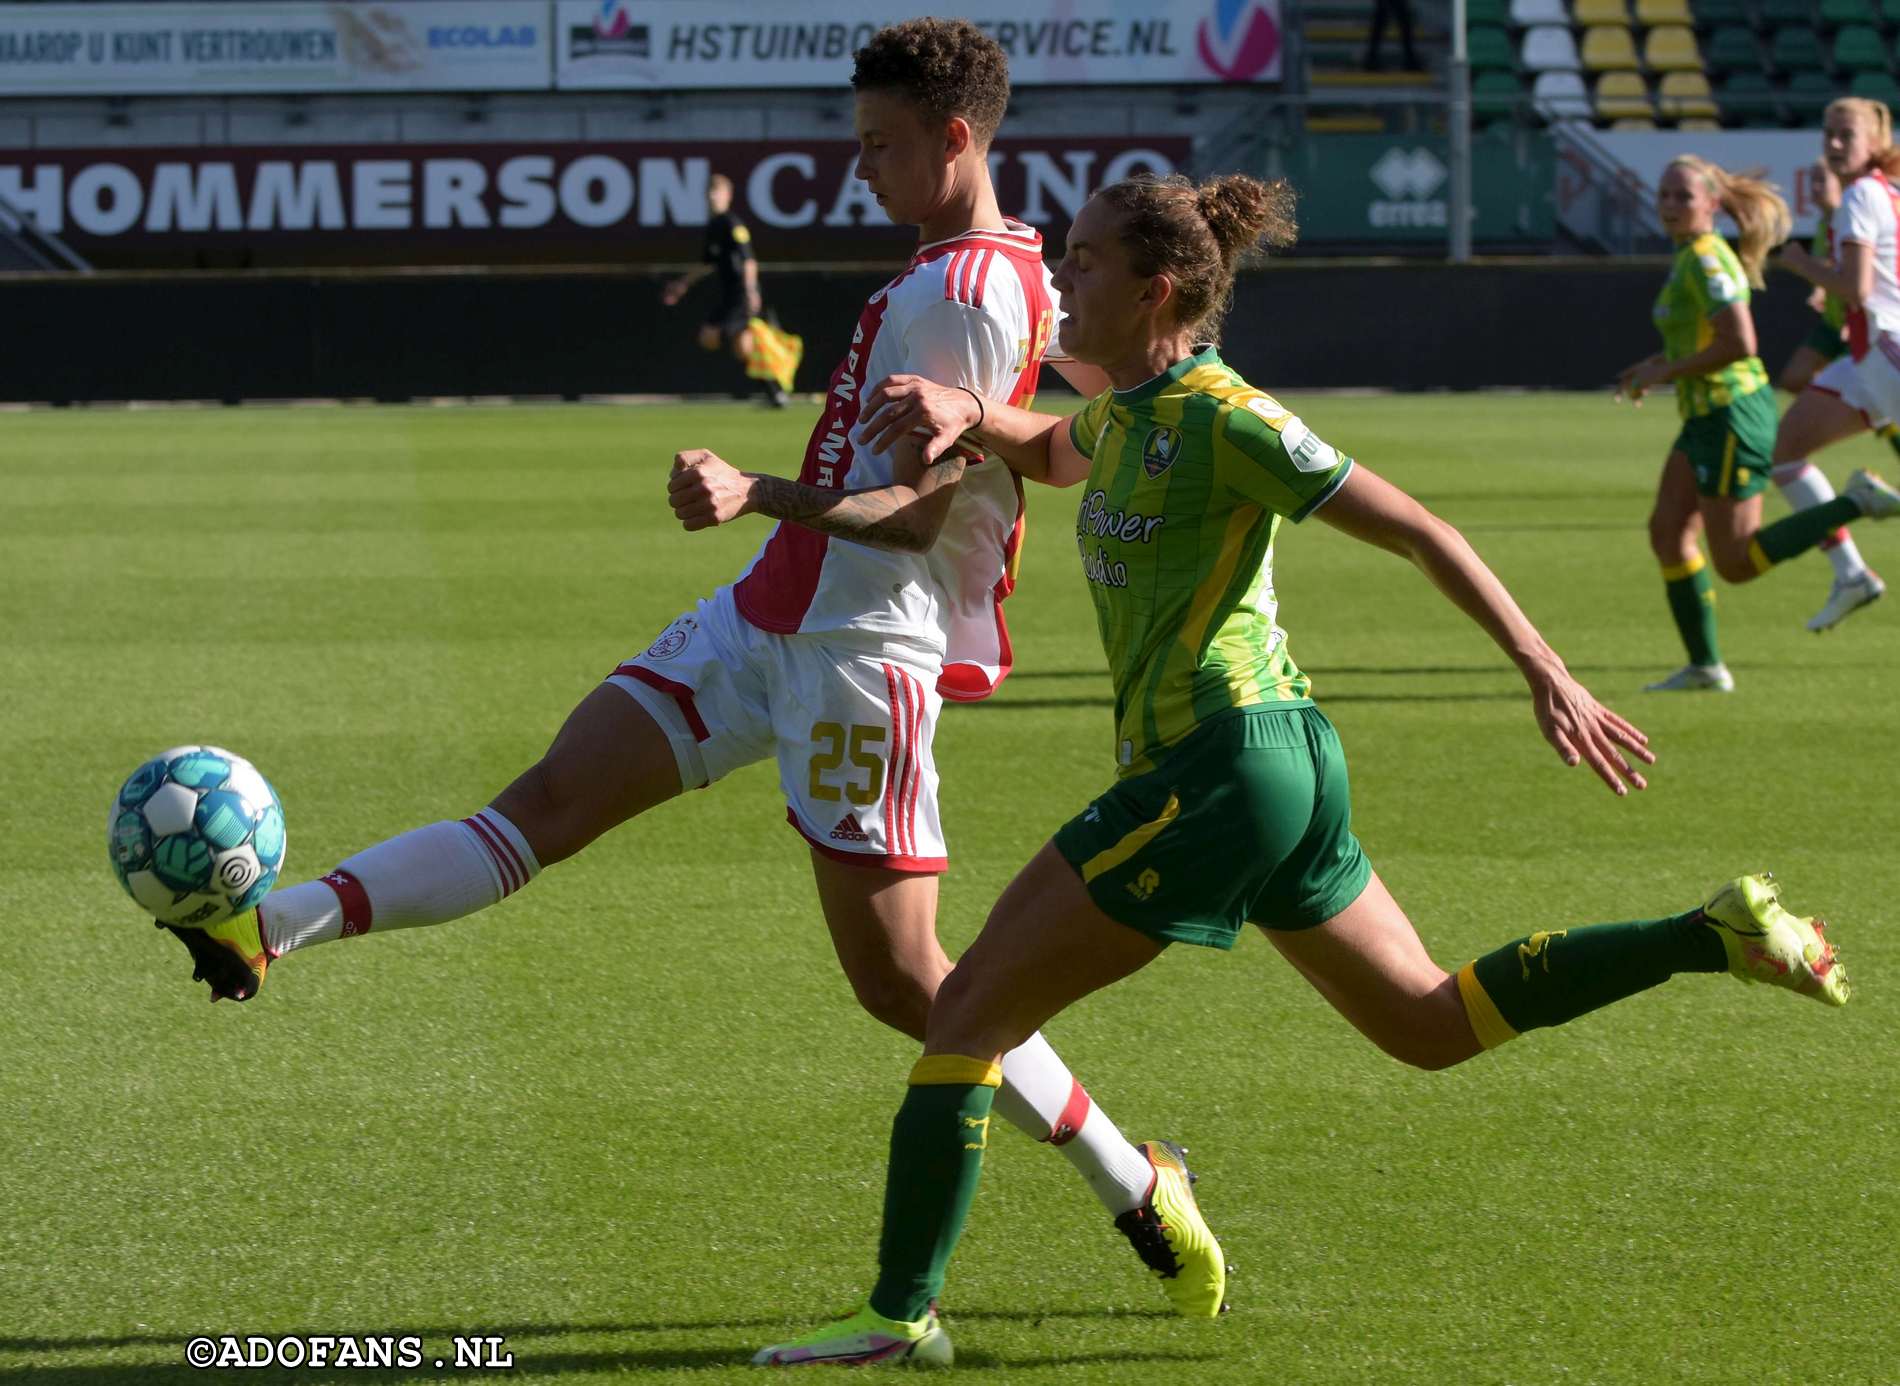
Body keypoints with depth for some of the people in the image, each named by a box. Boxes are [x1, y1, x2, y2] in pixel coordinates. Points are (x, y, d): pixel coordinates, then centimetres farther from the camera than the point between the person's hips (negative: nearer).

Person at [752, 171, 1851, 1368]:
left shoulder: (1224, 420, -14)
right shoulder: (1131, 413, 12)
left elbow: (1423, 534, -13)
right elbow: (1052, 453, 33)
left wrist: (1548, 677, -14)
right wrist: (963, 411, 9)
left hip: (1218, 772, -10)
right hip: (1281, 763, 10)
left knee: (970, 1011, -6)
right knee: (1434, 1026, 18)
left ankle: (902, 1315, -7)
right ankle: (1721, 936, 14)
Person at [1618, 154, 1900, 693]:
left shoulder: (1705, 261, -18)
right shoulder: (1693, 258, 12)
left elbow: (1739, 343, -26)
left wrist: (1665, 372, -17)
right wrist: (1656, 365, 11)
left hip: (1731, 415, -10)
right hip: (1707, 418, 10)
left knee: (1737, 563, -6)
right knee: (1668, 532, 6)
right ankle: (1705, 667, 8)